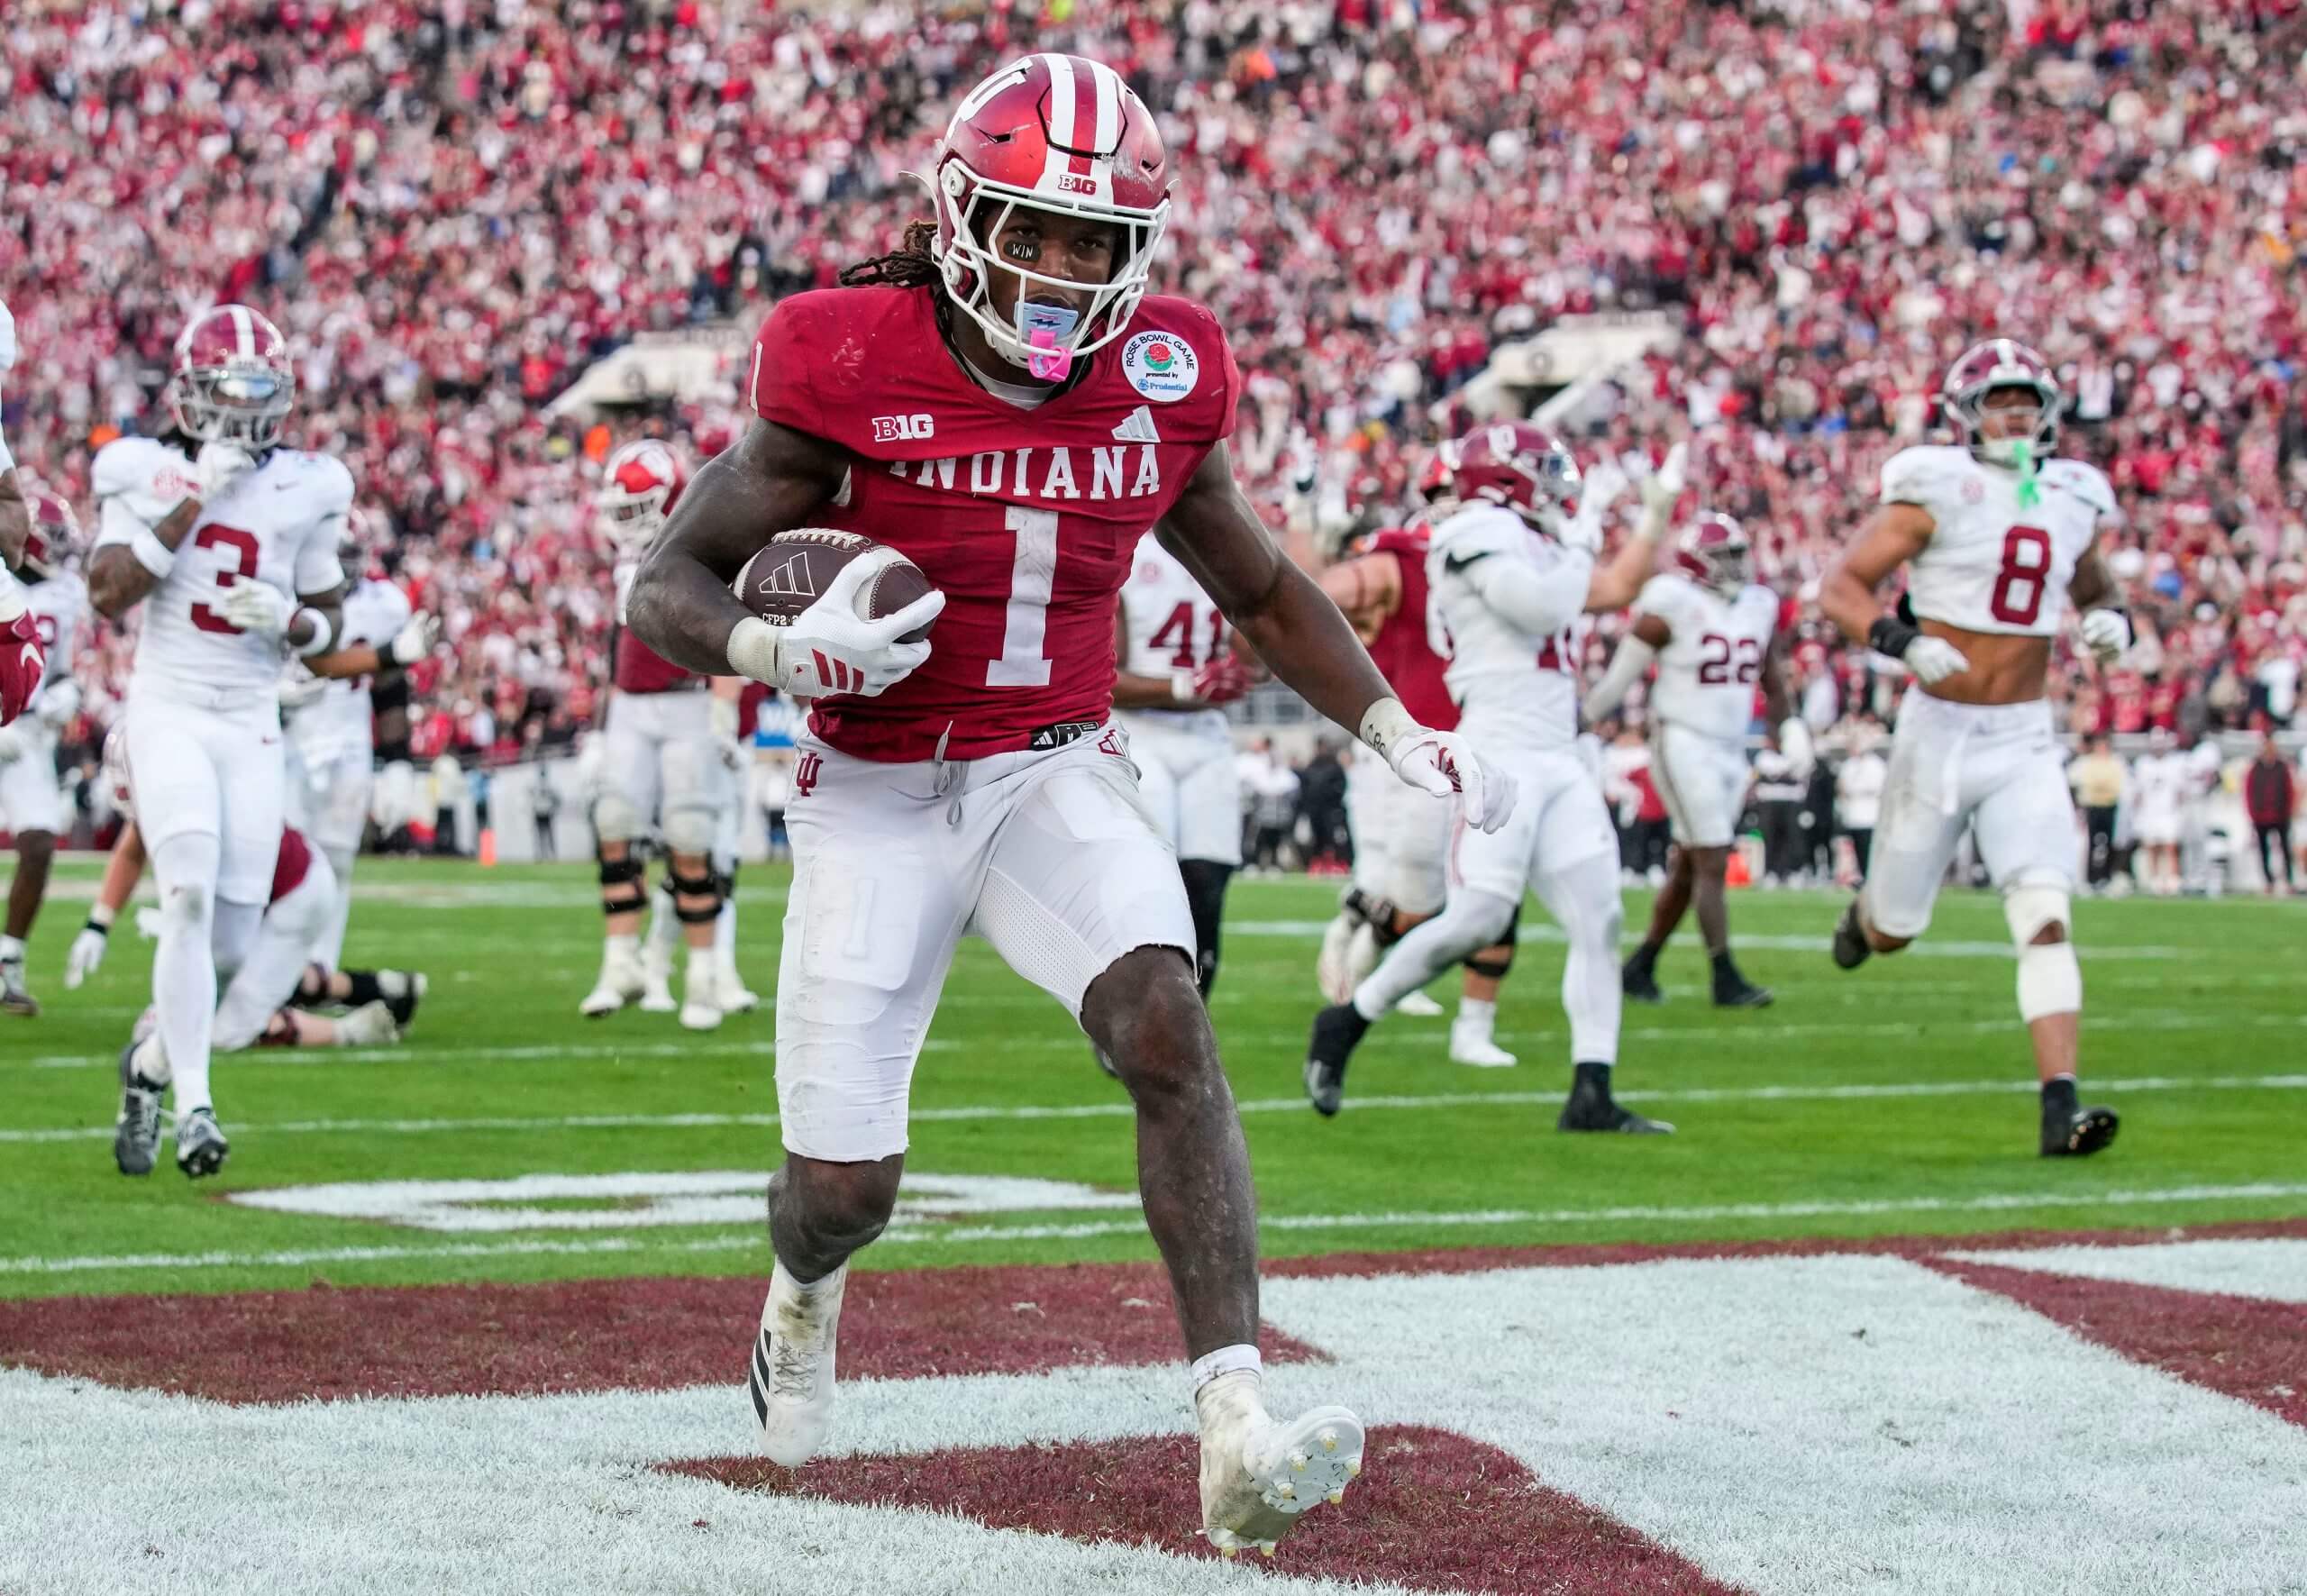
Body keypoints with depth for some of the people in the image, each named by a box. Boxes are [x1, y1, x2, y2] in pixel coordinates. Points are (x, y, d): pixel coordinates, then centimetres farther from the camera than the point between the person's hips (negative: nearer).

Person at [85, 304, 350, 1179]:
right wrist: (194, 498, -16)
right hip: (169, 709, -3)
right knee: (190, 893, -21)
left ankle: (157, 1043, 32)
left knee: (230, 939, 2)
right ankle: (193, 1104, -18)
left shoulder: (304, 489, 5)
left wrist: (290, 619, -10)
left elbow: (331, 617, 13)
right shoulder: (149, 471, -2)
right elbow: (108, 594, -14)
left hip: (253, 722, 3)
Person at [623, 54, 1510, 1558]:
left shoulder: (1159, 385, -2)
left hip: (1060, 769, 2)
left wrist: (1396, 730, 4)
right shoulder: (851, 374, -14)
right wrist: (779, 649, -29)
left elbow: (1262, 589, 15)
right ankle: (807, 1293, 40)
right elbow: (670, 585, -8)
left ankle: (1240, 1437, -33)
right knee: (845, 1186, -1)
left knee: (1168, 1025, -27)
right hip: (878, 794, -2)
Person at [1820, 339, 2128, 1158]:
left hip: (2026, 740, 3)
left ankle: (2060, 1106, -20)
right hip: (1939, 731, -2)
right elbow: (1840, 586, -11)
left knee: (2046, 919, -14)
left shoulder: (2072, 499, 5)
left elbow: (2088, 578, 25)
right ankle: (1867, 909, 50)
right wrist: (1902, 641, -28)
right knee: (1895, 929, 11)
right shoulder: (1937, 491, -10)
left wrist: (2108, 617, 2)